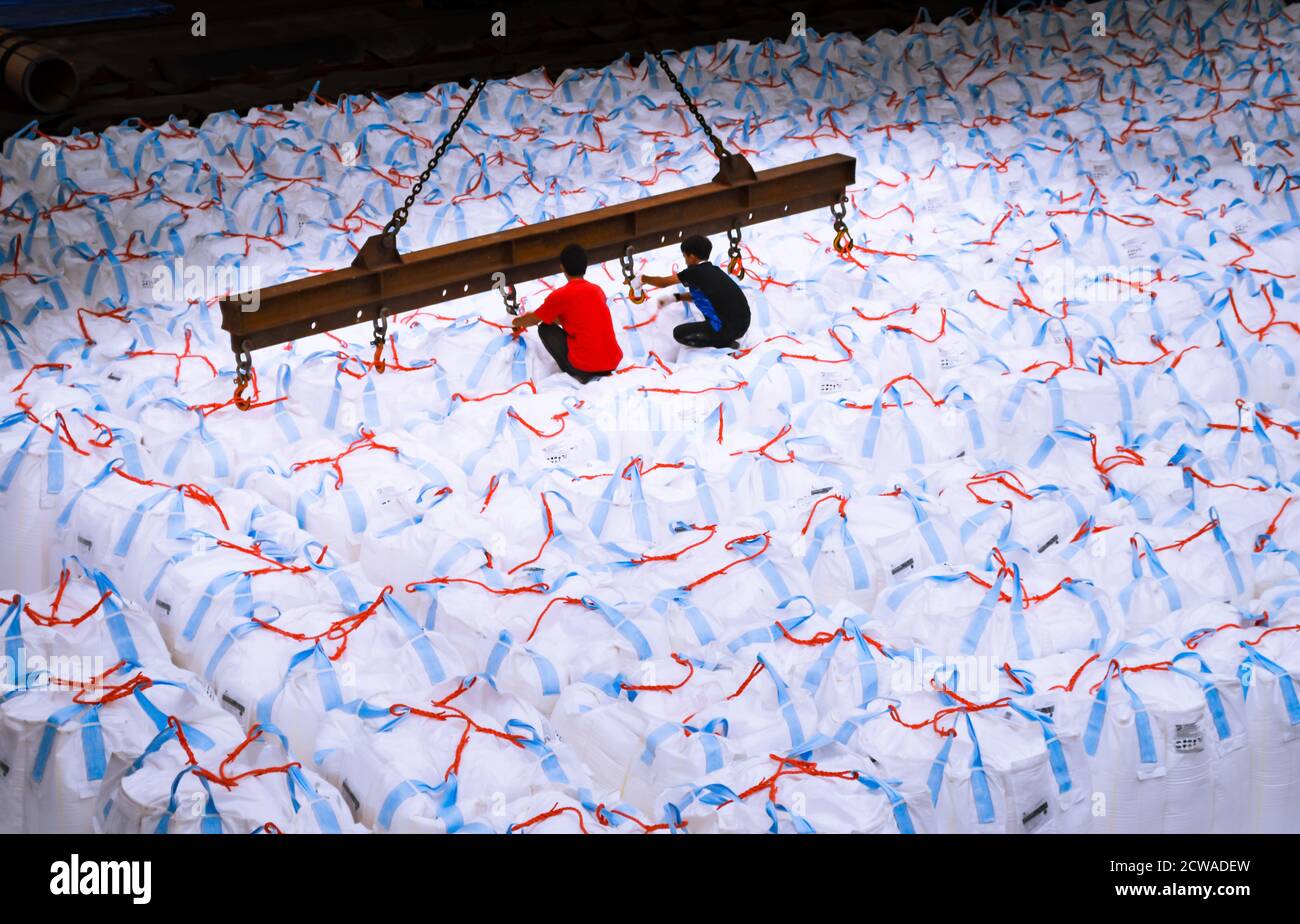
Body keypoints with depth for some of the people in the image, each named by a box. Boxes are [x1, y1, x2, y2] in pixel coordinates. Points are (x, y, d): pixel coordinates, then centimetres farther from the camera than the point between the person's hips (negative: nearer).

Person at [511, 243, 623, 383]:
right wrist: (554, 317, 43)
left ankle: (577, 373, 5)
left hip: (586, 366, -5)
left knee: (545, 328, 14)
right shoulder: (597, 290, 13)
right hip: (613, 362, 5)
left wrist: (516, 322, 35)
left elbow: (533, 320, 14)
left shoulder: (560, 295, -3)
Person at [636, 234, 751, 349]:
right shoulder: (714, 270, 13)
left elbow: (663, 282, 6)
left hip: (729, 328, -8)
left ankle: (725, 341, -1)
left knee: (679, 333, 3)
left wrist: (642, 279, 23)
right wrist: (674, 297, 24)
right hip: (743, 322, 8)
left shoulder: (694, 272, -8)